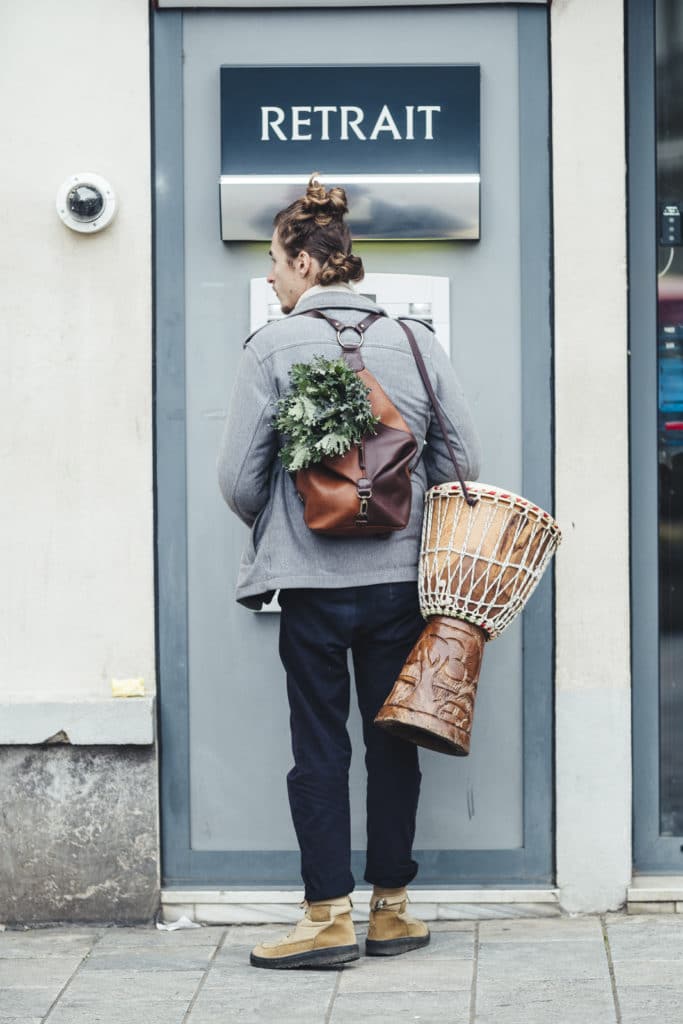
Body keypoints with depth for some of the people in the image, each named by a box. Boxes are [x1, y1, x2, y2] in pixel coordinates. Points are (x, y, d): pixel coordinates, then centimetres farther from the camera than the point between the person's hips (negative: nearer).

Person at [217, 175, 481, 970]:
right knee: (393, 742, 11)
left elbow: (239, 477, -7)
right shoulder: (417, 342, 2)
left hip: (311, 581, -3)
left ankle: (328, 919, 7)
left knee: (319, 747, 5)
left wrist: (274, 530, 14)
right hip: (401, 578, 3)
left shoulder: (274, 346, -8)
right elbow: (463, 463, 4)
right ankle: (390, 911, 18)